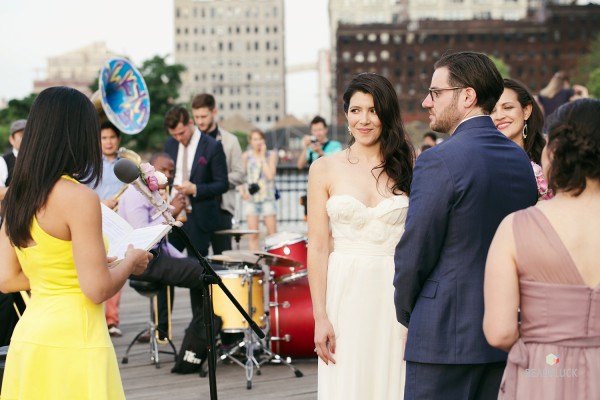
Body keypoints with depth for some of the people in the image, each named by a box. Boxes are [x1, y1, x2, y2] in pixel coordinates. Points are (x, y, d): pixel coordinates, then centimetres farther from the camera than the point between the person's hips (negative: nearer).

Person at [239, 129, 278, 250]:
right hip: (251, 198, 0)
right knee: (253, 234, -3)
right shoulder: (246, 156, 4)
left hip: (267, 197, 0)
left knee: (272, 233, -3)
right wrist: (242, 191, -6)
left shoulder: (271, 155, 3)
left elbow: (270, 175, -9)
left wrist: (262, 157, -7)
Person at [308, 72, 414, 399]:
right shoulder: (325, 169, 3)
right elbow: (318, 247, 0)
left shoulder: (408, 169, 5)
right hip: (346, 295, 0)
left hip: (396, 295, 1)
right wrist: (320, 316, -6)